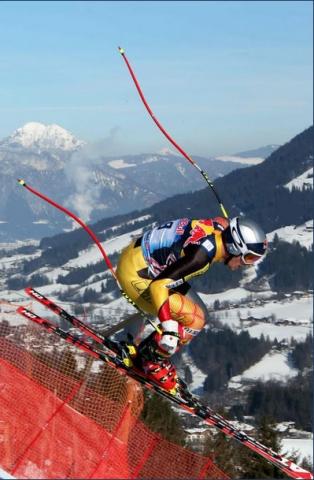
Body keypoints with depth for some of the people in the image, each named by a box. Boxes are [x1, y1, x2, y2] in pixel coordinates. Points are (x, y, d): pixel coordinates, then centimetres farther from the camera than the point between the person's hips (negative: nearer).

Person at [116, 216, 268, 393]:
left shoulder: (220, 227, -6)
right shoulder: (202, 254, -31)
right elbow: (159, 286, -35)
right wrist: (169, 328, -38)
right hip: (136, 274, -10)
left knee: (200, 315, 11)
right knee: (194, 320, -13)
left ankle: (145, 351, 19)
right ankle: (151, 361, 5)